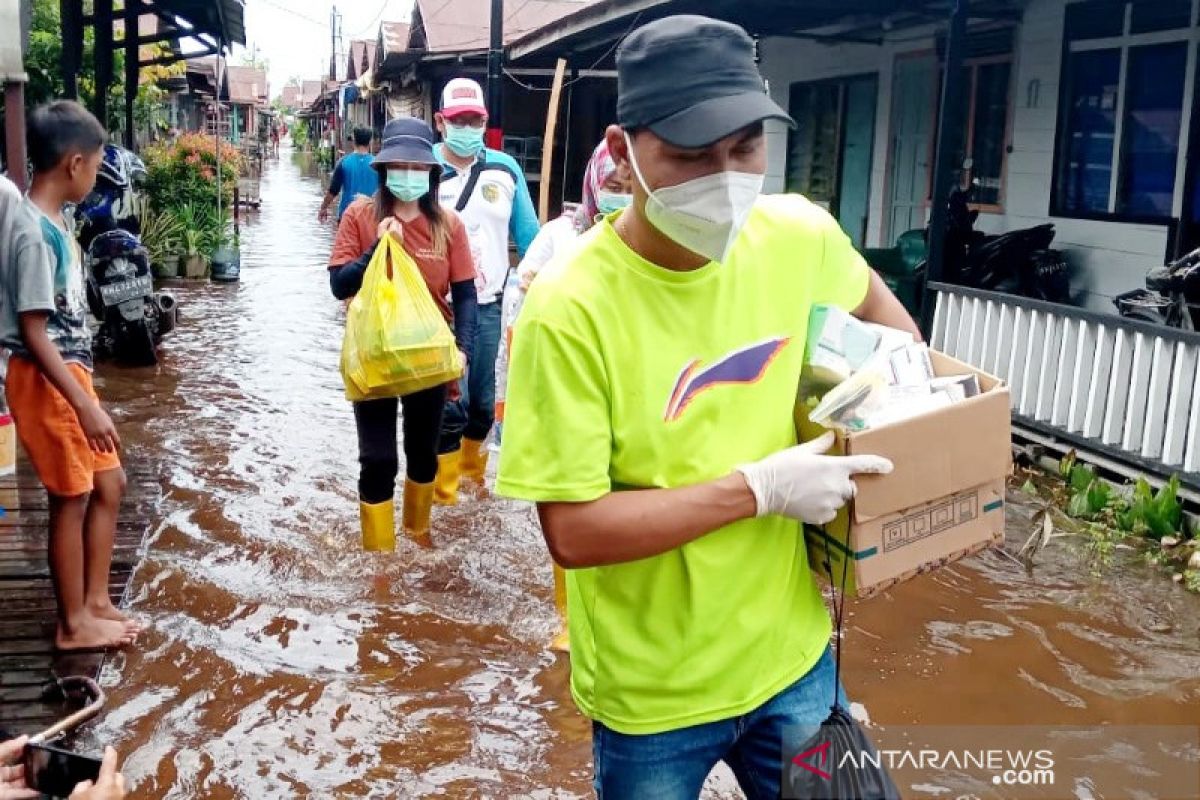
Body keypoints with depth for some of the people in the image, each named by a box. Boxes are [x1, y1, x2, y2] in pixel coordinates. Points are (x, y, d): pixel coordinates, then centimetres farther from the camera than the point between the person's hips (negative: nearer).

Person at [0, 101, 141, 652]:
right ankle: (74, 624, 17)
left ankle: (96, 601, 27)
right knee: (72, 499, 2)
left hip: (70, 372, 9)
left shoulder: (51, 221, 9)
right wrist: (87, 406, -24)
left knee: (109, 484, 15)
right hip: (45, 381, -9)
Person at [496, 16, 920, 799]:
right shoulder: (572, 310, -24)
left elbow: (871, 299, 15)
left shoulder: (799, 236, -9)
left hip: (791, 655, 4)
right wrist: (759, 489, -23)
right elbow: (572, 531, -23)